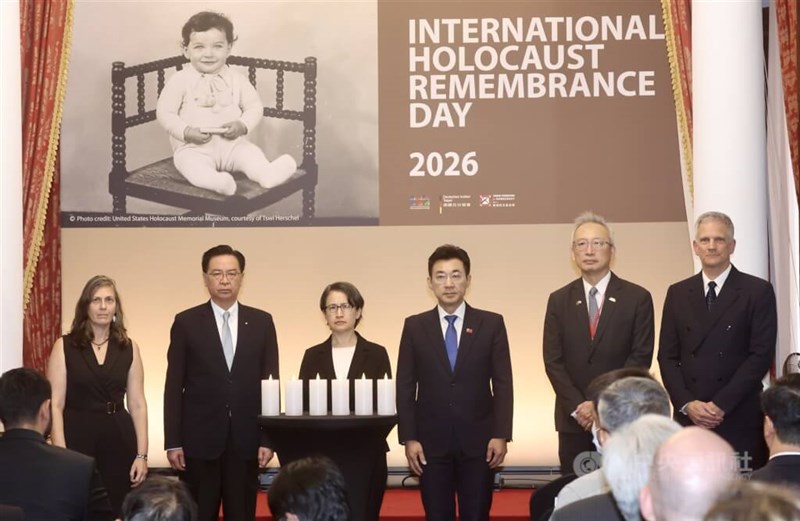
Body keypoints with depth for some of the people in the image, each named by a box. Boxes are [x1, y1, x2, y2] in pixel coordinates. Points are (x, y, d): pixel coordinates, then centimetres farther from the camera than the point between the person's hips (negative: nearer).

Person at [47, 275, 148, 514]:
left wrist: (142, 455, 0)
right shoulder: (64, 346, -1)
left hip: (119, 439, 2)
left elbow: (137, 405, 6)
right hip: (78, 437, -2)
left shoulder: (129, 348, 6)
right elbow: (56, 405, -5)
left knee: (119, 511, 5)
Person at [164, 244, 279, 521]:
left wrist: (268, 438, -1)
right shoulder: (186, 322, 2)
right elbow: (174, 386, 0)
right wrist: (173, 441, -5)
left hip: (246, 439, 1)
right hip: (199, 439, -1)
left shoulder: (262, 322, 6)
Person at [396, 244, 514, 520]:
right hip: (431, 442, 1)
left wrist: (501, 435, -6)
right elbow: (405, 386, 4)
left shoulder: (491, 324, 3)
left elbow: (503, 383, 1)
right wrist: (408, 438, -4)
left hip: (478, 441, 0)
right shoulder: (415, 326, 5)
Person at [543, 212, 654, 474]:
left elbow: (640, 357, -4)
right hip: (573, 419, 2)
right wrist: (578, 406, -9)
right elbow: (553, 361, 4)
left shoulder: (637, 298, 1)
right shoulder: (559, 300, 8)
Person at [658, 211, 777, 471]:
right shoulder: (678, 293, 13)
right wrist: (687, 404, -5)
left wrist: (722, 404, -11)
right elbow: (667, 355, 10)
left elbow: (762, 354, -5)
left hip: (740, 419, -3)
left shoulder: (758, 291, 2)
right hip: (689, 417, 3)